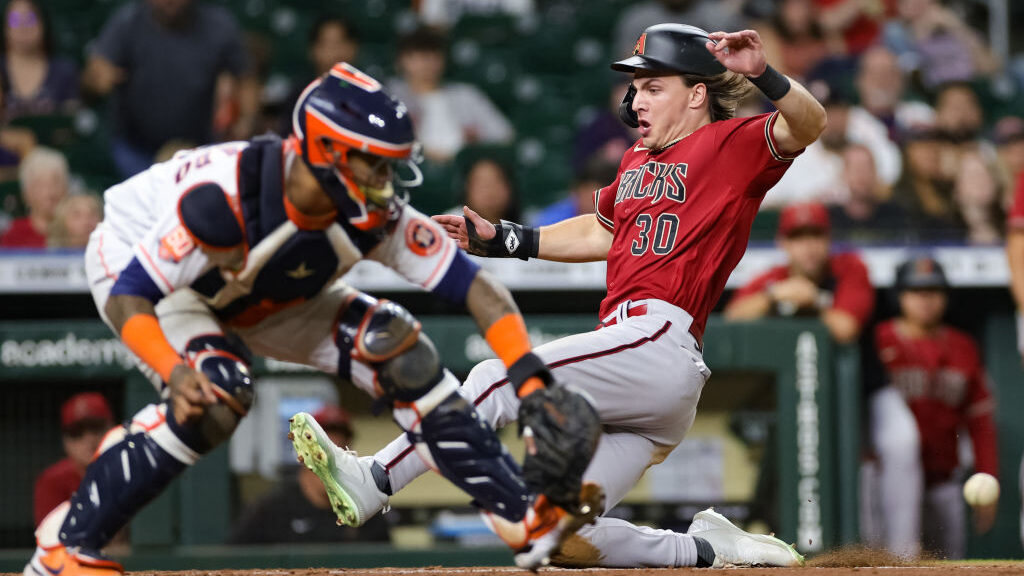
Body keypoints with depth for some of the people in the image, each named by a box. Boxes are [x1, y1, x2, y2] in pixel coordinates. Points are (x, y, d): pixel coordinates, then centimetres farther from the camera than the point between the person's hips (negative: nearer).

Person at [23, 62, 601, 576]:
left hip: (265, 296, 5)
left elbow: (476, 286, -24)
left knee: (397, 348, -11)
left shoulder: (375, 216, -25)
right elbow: (128, 297, -39)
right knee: (215, 394, -33)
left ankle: (526, 517, -6)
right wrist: (175, 373, -56)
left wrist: (531, 380, -36)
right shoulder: (222, 197, -41)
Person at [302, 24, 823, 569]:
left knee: (497, 380, -18)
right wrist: (500, 239, 31)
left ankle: (375, 481, -17)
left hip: (661, 339, -9)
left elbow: (808, 125, -16)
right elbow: (602, 233, 38)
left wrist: (763, 75, -34)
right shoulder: (639, 157, 26)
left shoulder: (732, 143, 0)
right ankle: (710, 549, 11)